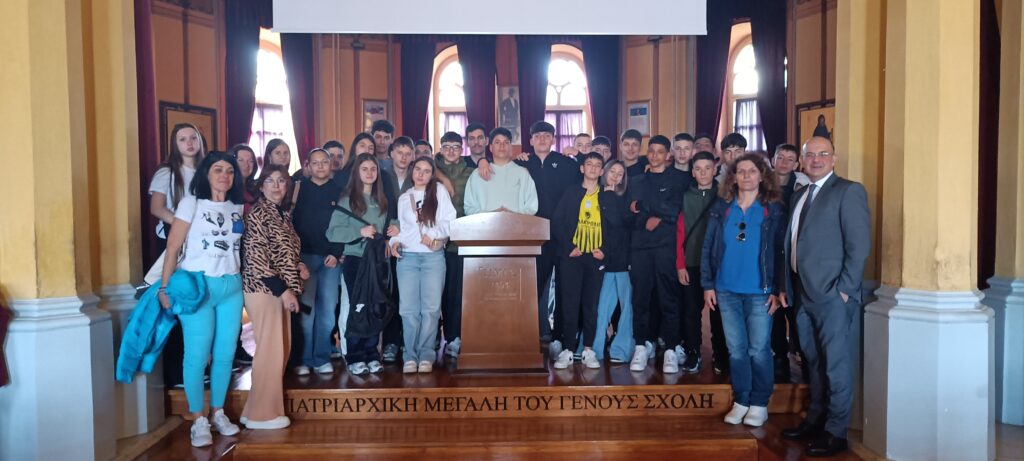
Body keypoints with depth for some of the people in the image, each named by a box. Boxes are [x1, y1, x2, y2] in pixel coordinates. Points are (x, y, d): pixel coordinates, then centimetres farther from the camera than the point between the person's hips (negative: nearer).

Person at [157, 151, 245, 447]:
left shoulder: (238, 208, 11)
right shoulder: (191, 204, -2)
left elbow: (241, 246, 10)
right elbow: (173, 247, -6)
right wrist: (165, 286, -11)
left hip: (232, 287, 4)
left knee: (225, 354, 7)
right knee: (197, 354, -3)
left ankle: (218, 413, 22)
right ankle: (198, 420, 8)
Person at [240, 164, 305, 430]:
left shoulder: (283, 213, 14)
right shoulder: (258, 214, -12)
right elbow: (255, 258, -18)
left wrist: (298, 267, 5)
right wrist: (284, 290, -20)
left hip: (280, 289, 9)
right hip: (264, 289, -9)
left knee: (282, 348, 12)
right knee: (270, 349, -5)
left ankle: (262, 406, 24)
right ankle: (262, 414, 5)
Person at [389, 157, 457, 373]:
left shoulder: (439, 191, 7)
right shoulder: (404, 198, 17)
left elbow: (450, 222, -1)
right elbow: (401, 227, 18)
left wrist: (433, 234, -14)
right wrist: (395, 241, 0)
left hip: (433, 256, -2)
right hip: (407, 256, 2)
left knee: (431, 308, -5)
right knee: (408, 309, -4)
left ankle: (426, 355, 4)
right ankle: (410, 356, 3)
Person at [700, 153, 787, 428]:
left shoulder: (774, 209, 0)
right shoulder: (721, 208, 6)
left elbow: (781, 251, -2)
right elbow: (708, 248, 6)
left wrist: (777, 290, -8)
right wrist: (707, 285, 1)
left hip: (760, 292, -2)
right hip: (727, 291, 2)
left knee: (759, 350, 2)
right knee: (736, 349, 9)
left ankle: (759, 404, 16)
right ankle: (741, 401, 20)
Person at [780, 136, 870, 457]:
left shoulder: (848, 191, -6)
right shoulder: (800, 196, 16)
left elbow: (860, 245, -12)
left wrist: (844, 289, -15)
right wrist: (787, 287, 11)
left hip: (832, 295, -7)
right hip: (804, 295, 7)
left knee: (836, 365, 1)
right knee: (814, 362, 16)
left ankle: (836, 431, 11)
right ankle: (815, 420, 27)